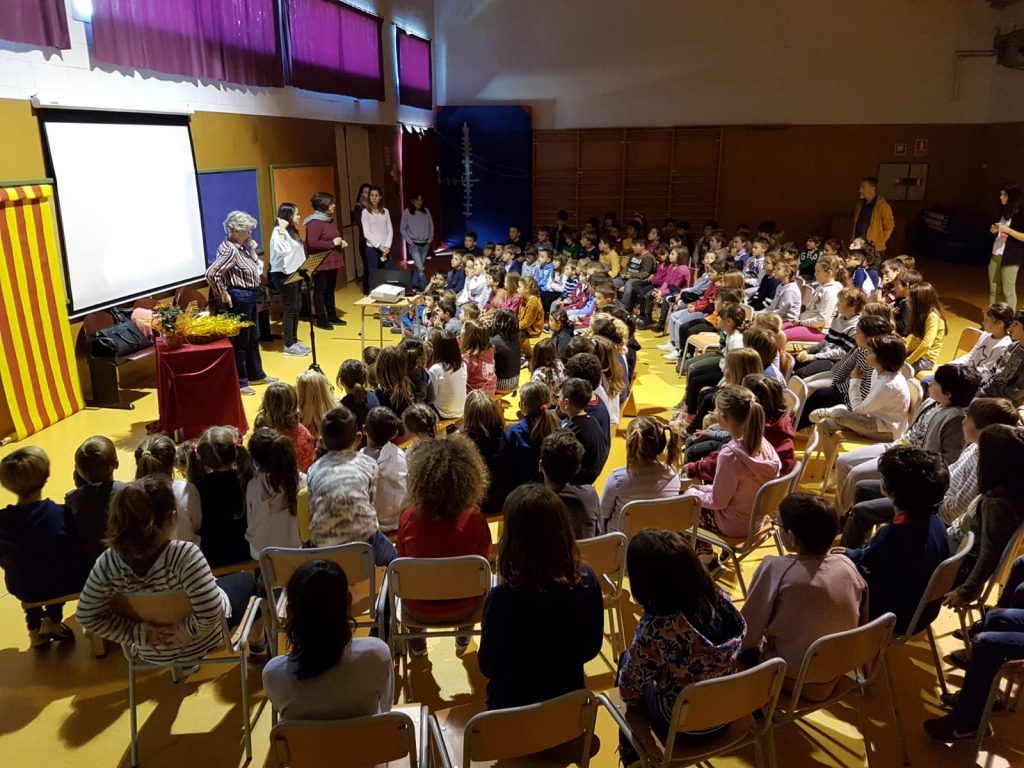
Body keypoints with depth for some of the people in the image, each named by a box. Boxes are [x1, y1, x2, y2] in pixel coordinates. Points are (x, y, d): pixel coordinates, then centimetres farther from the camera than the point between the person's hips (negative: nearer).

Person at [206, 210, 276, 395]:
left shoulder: (241, 248, 8)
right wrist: (223, 294, -18)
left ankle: (256, 374, 34)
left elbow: (256, 268, 15)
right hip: (239, 298, -10)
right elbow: (211, 274, -27)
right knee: (240, 341, 0)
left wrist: (252, 251, 3)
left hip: (250, 297, 10)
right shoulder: (229, 250, -19)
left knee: (253, 338, 20)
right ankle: (239, 382, 10)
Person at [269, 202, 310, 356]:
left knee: (296, 307, 13)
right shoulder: (279, 232, -14)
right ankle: (289, 345, 2)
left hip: (294, 273, 9)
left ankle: (294, 341, 23)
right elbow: (281, 250, -32)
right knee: (290, 309, -5)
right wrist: (281, 229, -32)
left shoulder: (292, 231, 14)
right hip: (283, 275, -9)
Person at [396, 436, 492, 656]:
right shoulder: (474, 520, -22)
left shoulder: (408, 518, -21)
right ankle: (464, 635, 49)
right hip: (463, 608, 0)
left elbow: (403, 560, -2)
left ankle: (416, 642, 47)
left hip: (417, 610, 0)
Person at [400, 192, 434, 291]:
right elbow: (402, 228, -1)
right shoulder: (407, 212, -5)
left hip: (425, 244, 4)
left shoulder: (426, 211, 4)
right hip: (414, 244, -4)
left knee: (418, 266, 10)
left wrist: (430, 240, 5)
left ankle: (414, 285, 25)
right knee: (420, 268, -12)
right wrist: (410, 241, -6)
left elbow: (431, 226, 12)